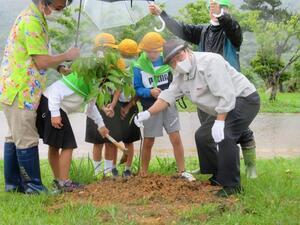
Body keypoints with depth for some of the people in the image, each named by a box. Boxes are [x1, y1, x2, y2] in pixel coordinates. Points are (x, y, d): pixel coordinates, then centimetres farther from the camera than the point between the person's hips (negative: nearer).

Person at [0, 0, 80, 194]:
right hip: (20, 91, -11)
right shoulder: (32, 22, -20)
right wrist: (67, 56, -7)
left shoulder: (37, 18, 12)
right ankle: (32, 185, 3)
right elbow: (42, 62, -20)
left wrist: (59, 67, 7)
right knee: (26, 140, -4)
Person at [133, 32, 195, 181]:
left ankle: (182, 171, 6)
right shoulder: (139, 66, -10)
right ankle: (143, 173, 23)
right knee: (148, 141, 9)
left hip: (168, 105, 1)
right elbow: (137, 89, -8)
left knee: (176, 138, -3)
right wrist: (150, 92, -24)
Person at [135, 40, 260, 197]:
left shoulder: (209, 62, -24)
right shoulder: (181, 75, 6)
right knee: (202, 135, 15)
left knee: (225, 136, -27)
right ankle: (219, 177, 27)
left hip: (244, 99, -10)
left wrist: (219, 121, -31)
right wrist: (148, 113, -5)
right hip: (225, 108, 10)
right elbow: (168, 96, 7)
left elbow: (226, 94, -29)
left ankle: (232, 185, -19)